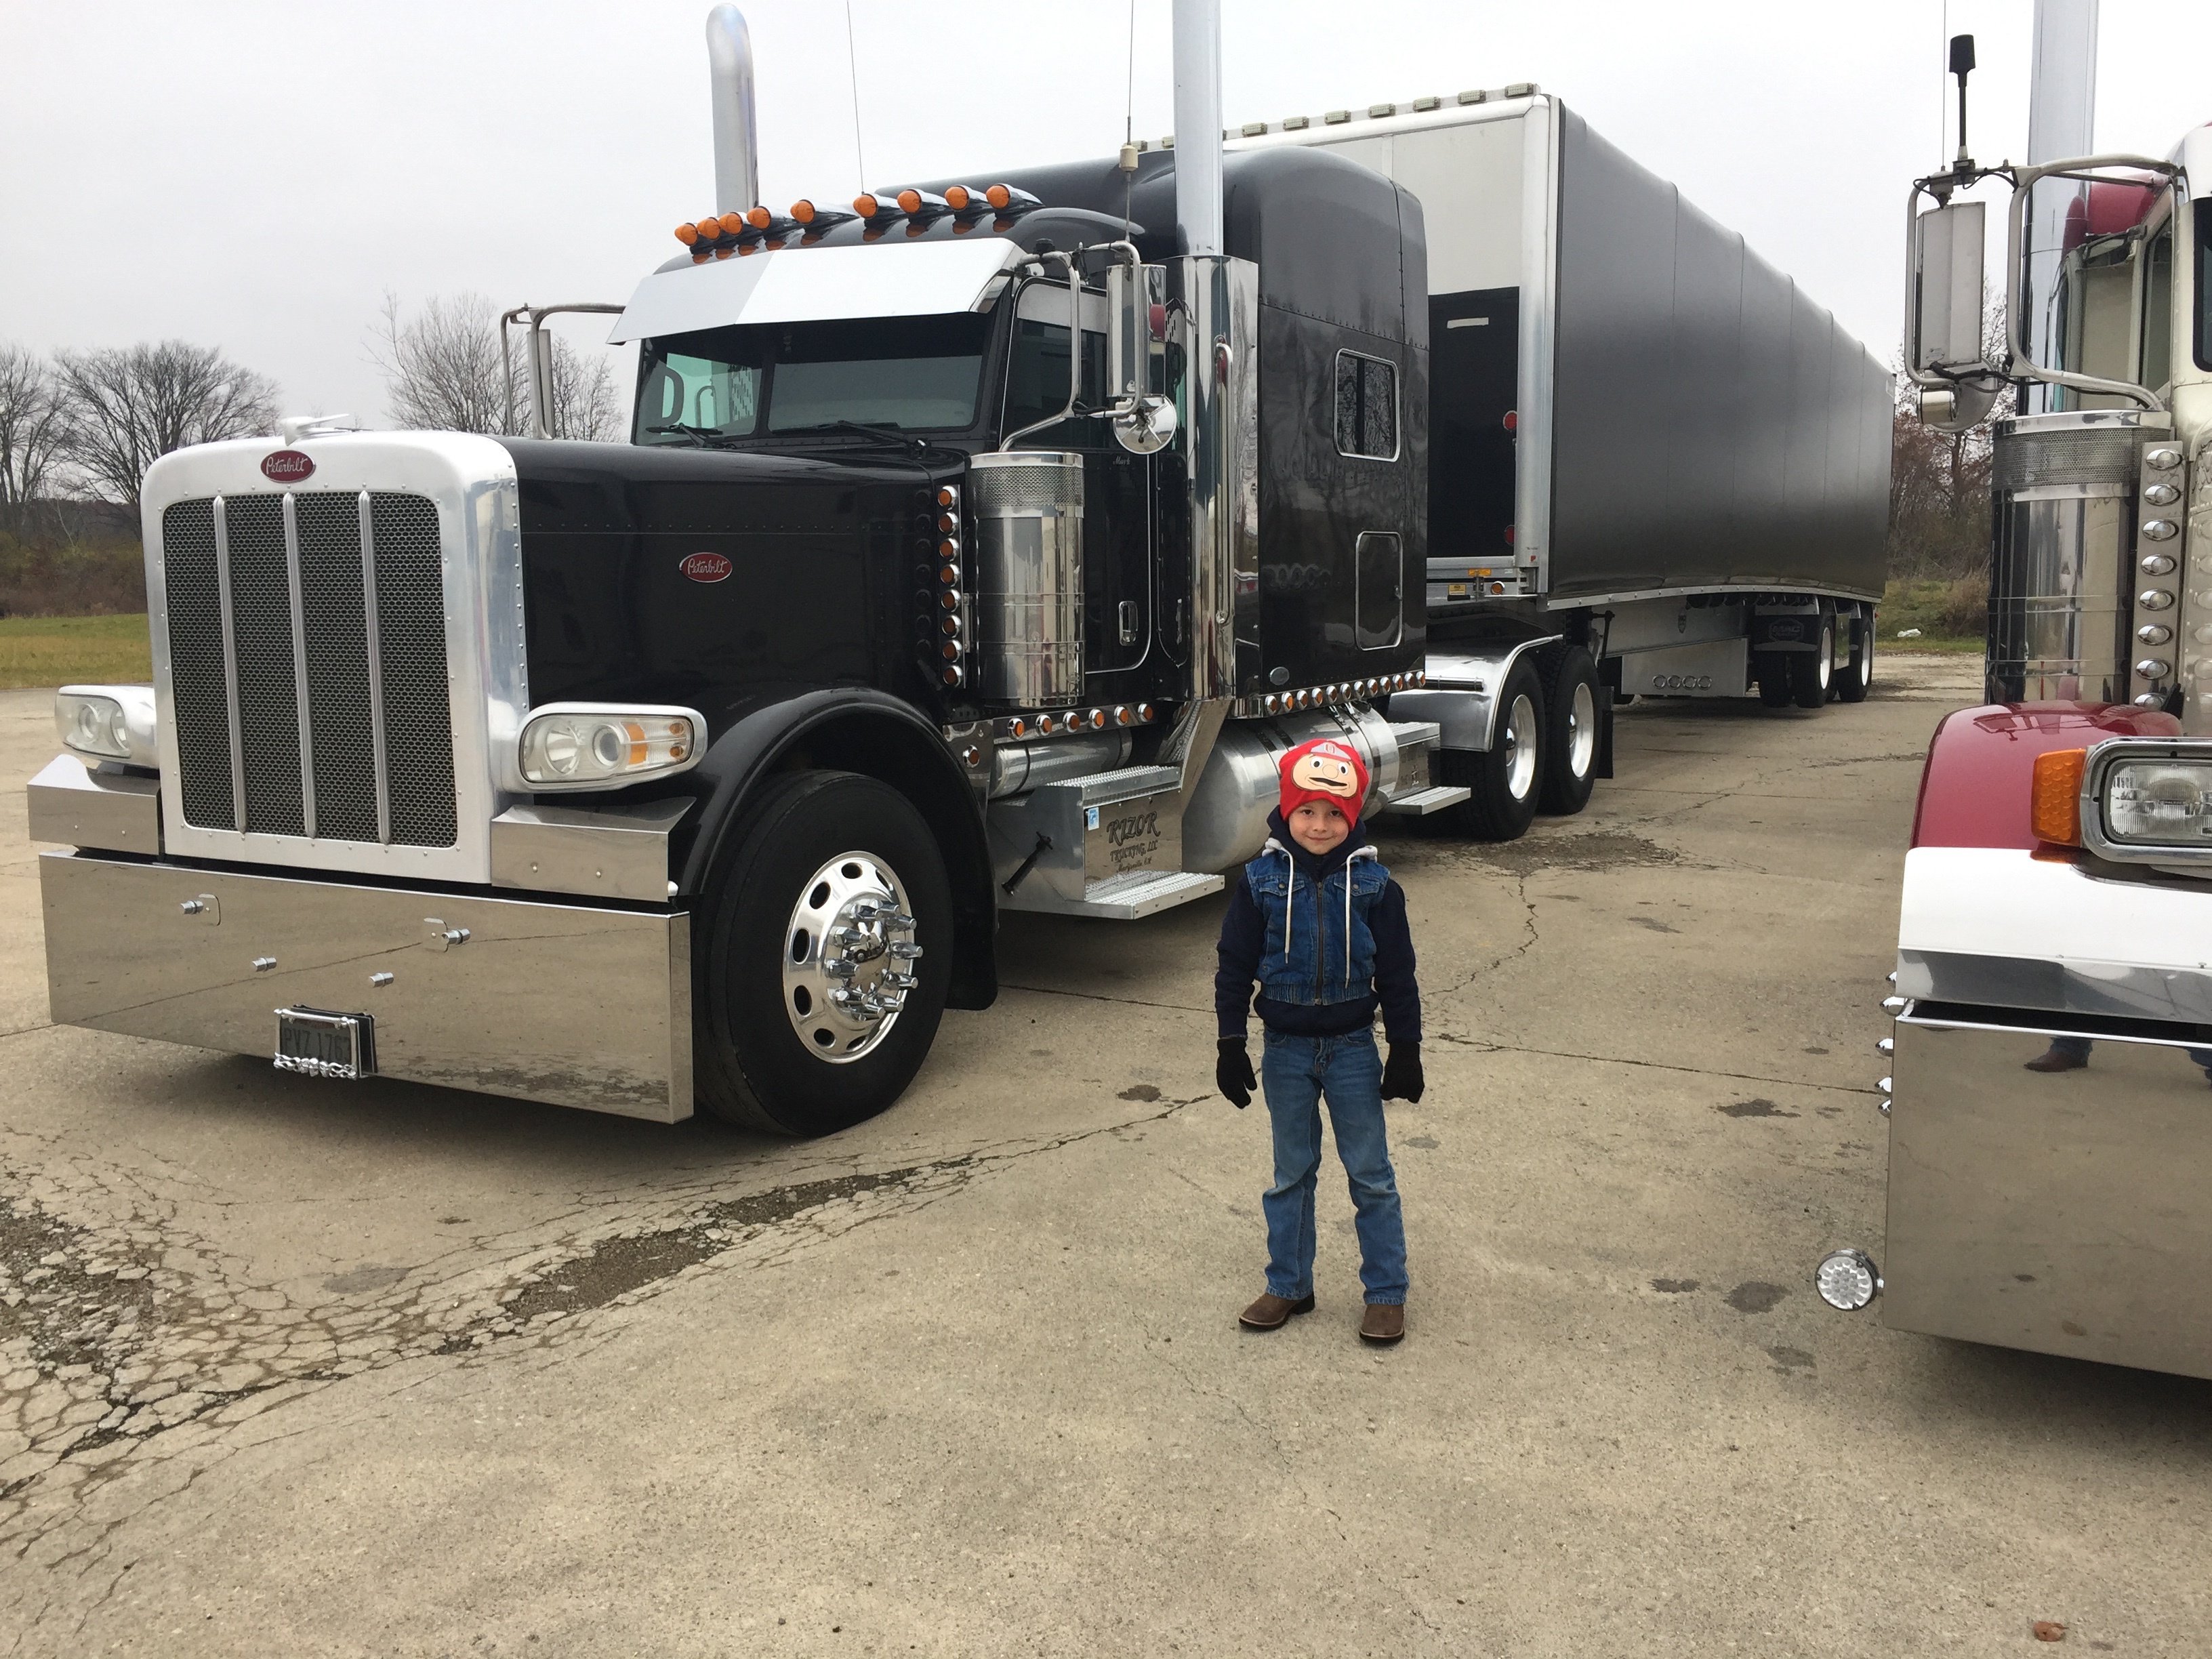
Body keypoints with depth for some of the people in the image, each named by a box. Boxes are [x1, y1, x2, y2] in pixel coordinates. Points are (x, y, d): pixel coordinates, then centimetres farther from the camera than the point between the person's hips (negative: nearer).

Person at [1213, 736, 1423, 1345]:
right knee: (1291, 1174, 13)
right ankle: (1289, 1287, 26)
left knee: (1371, 1174, 6)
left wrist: (1405, 1050, -1)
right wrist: (1231, 1044, -3)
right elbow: (1235, 965, -1)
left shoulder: (1374, 884, -6)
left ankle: (1386, 1293, 19)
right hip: (1286, 1048, 1)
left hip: (1353, 1047, -1)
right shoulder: (1260, 880, -6)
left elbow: (1397, 974, -1)